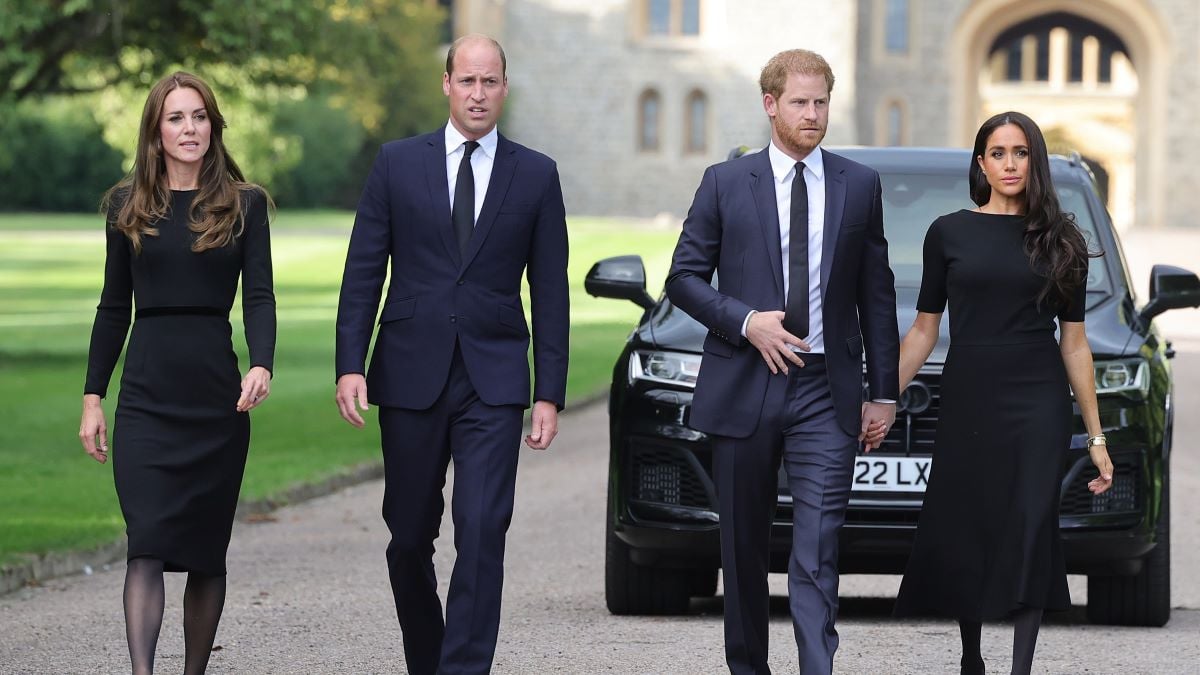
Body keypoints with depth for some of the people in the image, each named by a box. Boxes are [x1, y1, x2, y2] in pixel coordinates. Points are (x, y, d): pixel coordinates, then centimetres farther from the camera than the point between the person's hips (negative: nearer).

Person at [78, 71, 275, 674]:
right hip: (146, 394, 0)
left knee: (206, 549, 6)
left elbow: (259, 297, -3)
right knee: (147, 545, -12)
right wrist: (92, 397, 7)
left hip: (218, 394, 0)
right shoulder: (128, 205, 8)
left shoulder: (244, 205, 4)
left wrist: (262, 364, -22)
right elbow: (113, 306, 11)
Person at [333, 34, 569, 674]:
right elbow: (363, 272, 4)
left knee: (482, 531, -13)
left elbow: (550, 292, 5)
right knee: (409, 537, 8)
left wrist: (549, 393, 0)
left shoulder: (536, 175, 5)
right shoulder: (398, 163, 5)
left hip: (493, 381, -1)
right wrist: (350, 365, -6)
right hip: (410, 375, 1)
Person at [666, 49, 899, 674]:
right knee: (744, 545, 9)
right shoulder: (726, 182, 4)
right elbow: (684, 276, 4)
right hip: (743, 388, 0)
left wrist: (883, 391, 6)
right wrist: (746, 321, -12)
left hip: (826, 392, 0)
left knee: (818, 548, -10)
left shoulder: (859, 186, 7)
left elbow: (876, 294, 10)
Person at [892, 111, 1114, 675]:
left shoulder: (1060, 240, 5)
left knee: (1028, 533, -8)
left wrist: (1096, 437, 5)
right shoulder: (949, 233, 4)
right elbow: (923, 331, 8)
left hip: (1038, 405, -1)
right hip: (966, 403, 1)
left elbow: (1073, 342, 7)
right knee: (961, 537, 3)